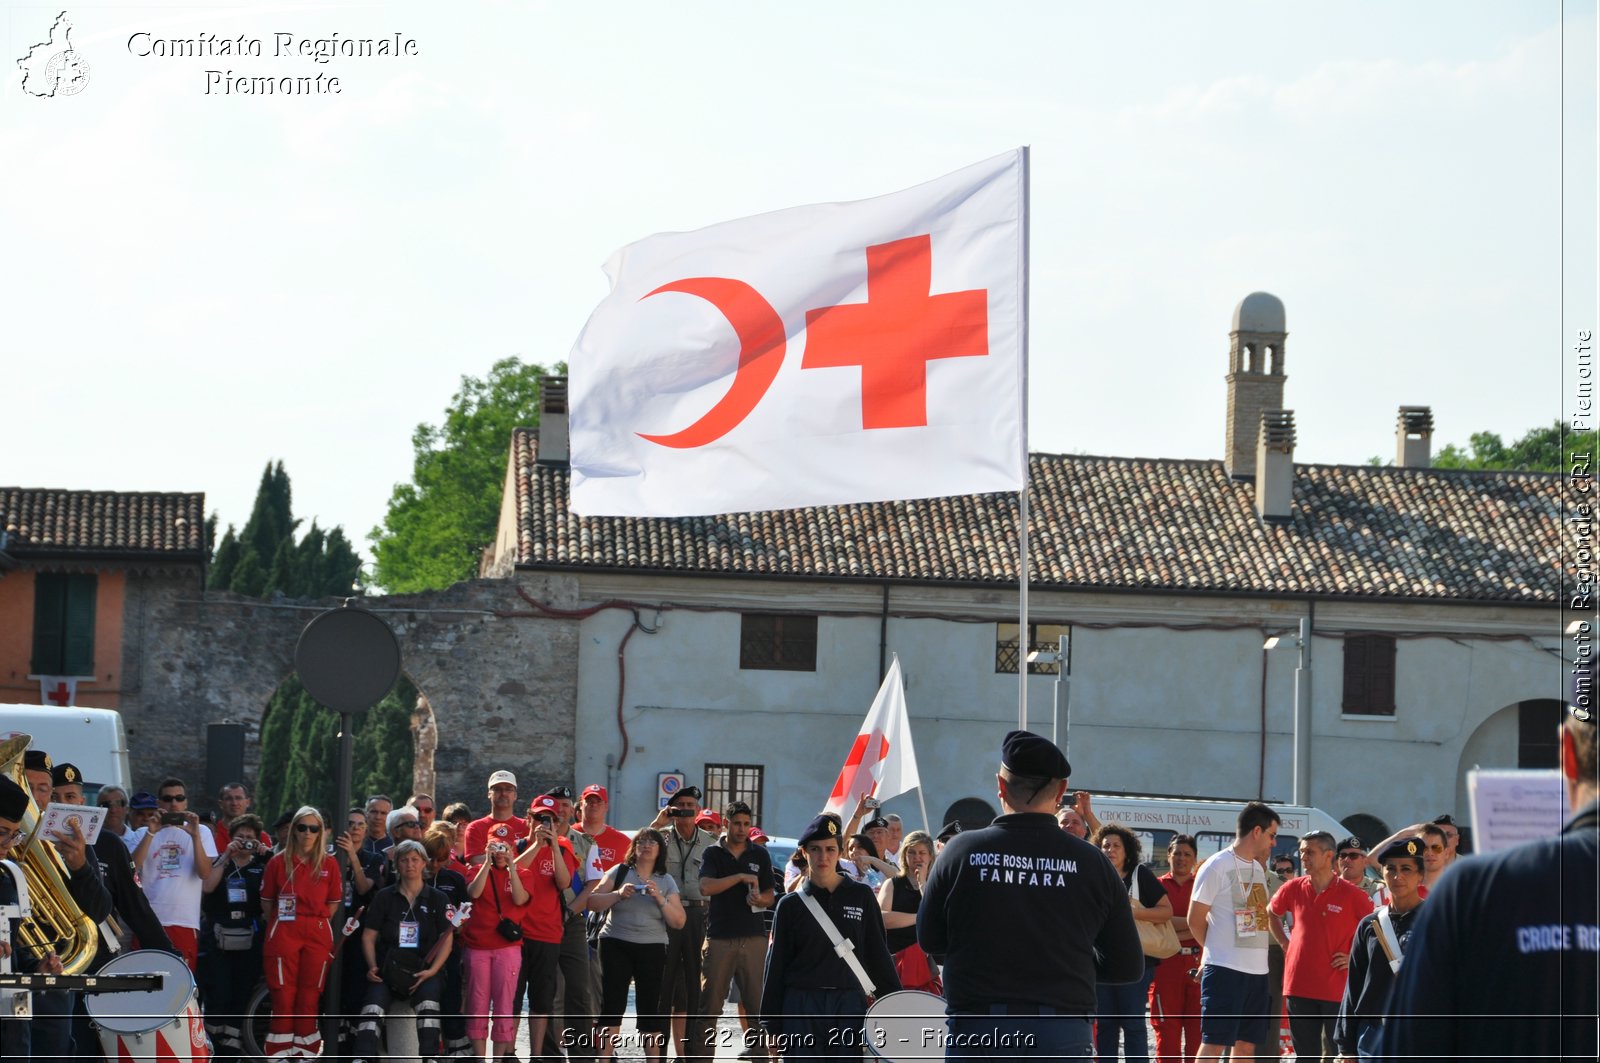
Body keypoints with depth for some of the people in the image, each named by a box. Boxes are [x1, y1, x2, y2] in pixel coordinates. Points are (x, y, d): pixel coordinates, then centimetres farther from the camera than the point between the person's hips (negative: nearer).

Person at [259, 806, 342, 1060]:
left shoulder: (329, 864, 6)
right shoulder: (278, 863, 4)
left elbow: (333, 904, 10)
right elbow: (266, 903, 9)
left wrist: (315, 925, 2)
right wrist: (282, 926, 5)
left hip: (318, 936, 1)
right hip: (283, 935, -1)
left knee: (310, 999, 2)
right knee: (283, 998, -5)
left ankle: (305, 1055, 8)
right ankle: (279, 1055, -2)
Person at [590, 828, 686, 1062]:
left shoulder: (666, 881, 9)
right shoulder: (619, 872, 6)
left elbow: (679, 921, 3)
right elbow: (592, 902, 0)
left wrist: (659, 899, -11)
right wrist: (618, 894, -14)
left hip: (652, 948, 1)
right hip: (615, 945, -1)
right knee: (612, 1005, -6)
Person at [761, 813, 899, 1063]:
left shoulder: (861, 897, 4)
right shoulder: (791, 905, 3)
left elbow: (879, 955, 8)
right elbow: (776, 967, 6)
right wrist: (771, 1025, 3)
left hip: (849, 1007, 0)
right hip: (801, 1010, 0)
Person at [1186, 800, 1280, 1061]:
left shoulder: (1258, 868, 16)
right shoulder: (1217, 866, -9)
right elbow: (1196, 920, -5)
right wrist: (1219, 950, 5)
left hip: (1257, 970, 8)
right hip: (1225, 970, -8)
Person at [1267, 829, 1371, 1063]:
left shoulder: (1353, 895, -8)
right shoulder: (1293, 889, 4)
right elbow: (1271, 914, 24)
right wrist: (1285, 943, 14)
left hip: (1336, 989, -4)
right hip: (1299, 986, 4)